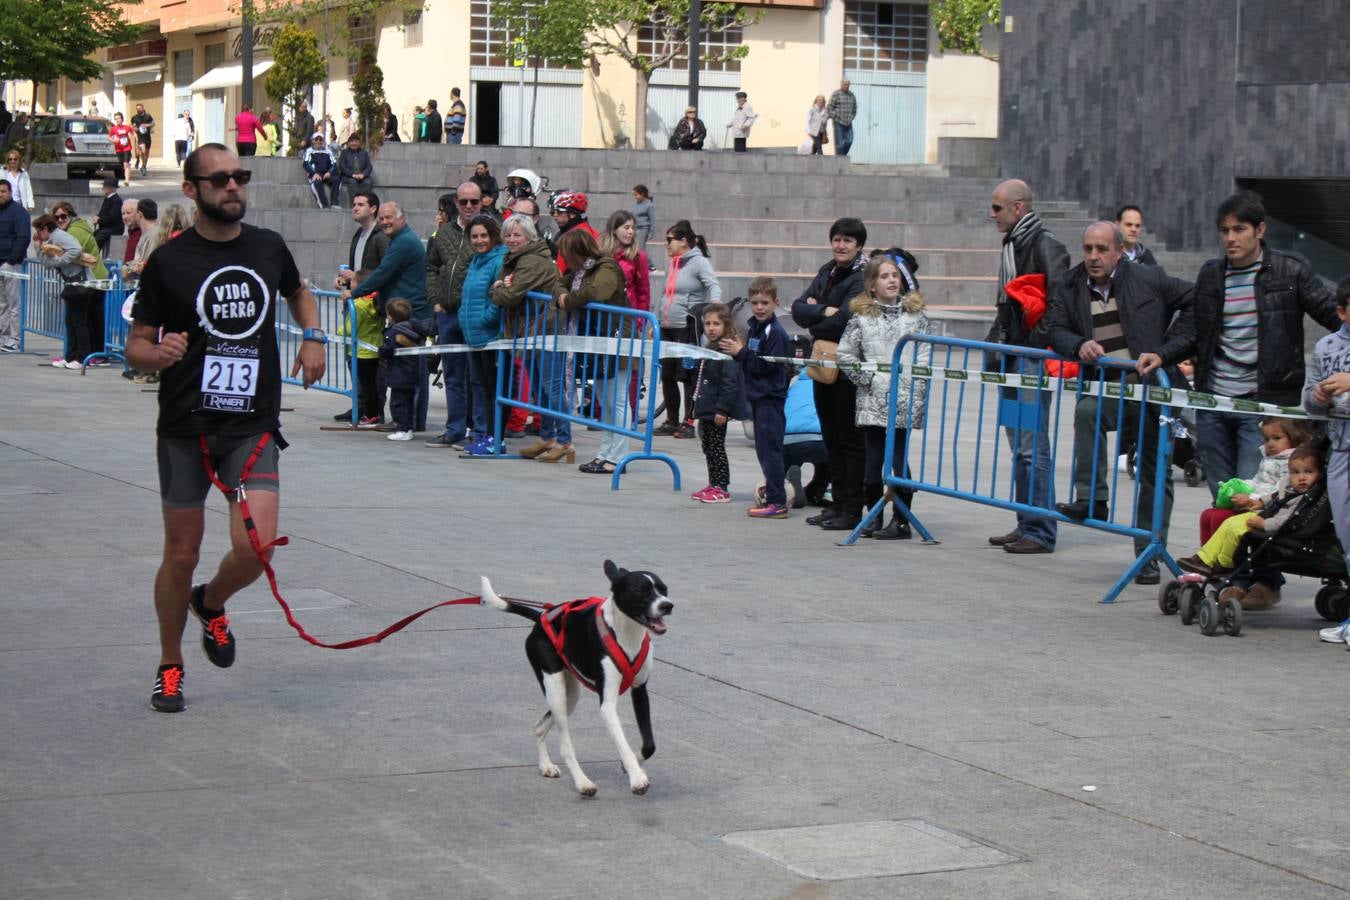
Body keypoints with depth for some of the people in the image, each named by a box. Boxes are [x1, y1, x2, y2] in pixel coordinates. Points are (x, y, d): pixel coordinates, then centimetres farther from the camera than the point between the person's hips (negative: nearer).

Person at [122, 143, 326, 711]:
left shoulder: (269, 248, 5)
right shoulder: (169, 261, -4)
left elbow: (298, 292, 28)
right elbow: (135, 348, 1)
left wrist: (313, 336, 10)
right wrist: (158, 353, -22)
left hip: (253, 426, 2)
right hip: (185, 428, -2)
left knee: (255, 547, -14)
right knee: (182, 554, 5)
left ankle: (211, 605, 21)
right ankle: (170, 667, 26)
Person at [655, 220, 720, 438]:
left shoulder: (699, 262, -7)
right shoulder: (674, 264, 18)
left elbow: (713, 285, -20)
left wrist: (715, 303, -40)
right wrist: (656, 322, 23)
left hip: (688, 329, -8)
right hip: (668, 329, 8)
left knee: (687, 375, -6)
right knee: (667, 376, 8)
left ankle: (688, 423, -1)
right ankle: (672, 421, 17)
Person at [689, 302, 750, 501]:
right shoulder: (709, 349, 14)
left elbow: (730, 383, -21)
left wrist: (722, 409, -23)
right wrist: (698, 406, 22)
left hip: (718, 411, -10)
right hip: (706, 409, 10)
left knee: (717, 448, -5)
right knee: (708, 447, 14)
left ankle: (722, 489, 0)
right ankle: (713, 485, 21)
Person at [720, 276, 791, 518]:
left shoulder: (775, 333, -14)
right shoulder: (754, 328, 13)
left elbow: (768, 366, -20)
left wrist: (741, 353, -16)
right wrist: (736, 351, 2)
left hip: (771, 399, -9)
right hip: (758, 398, 9)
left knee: (769, 448, -8)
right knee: (764, 450, 13)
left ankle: (777, 502, -6)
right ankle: (772, 498, 21)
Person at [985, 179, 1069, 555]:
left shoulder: (1044, 245, -11)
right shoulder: (1012, 244, 19)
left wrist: (1043, 343, -20)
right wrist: (994, 340, 19)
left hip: (1034, 356, -10)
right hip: (1013, 355, 10)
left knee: (1032, 446, -9)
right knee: (1020, 446, 12)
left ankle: (1041, 532, -7)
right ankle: (1027, 526, 18)